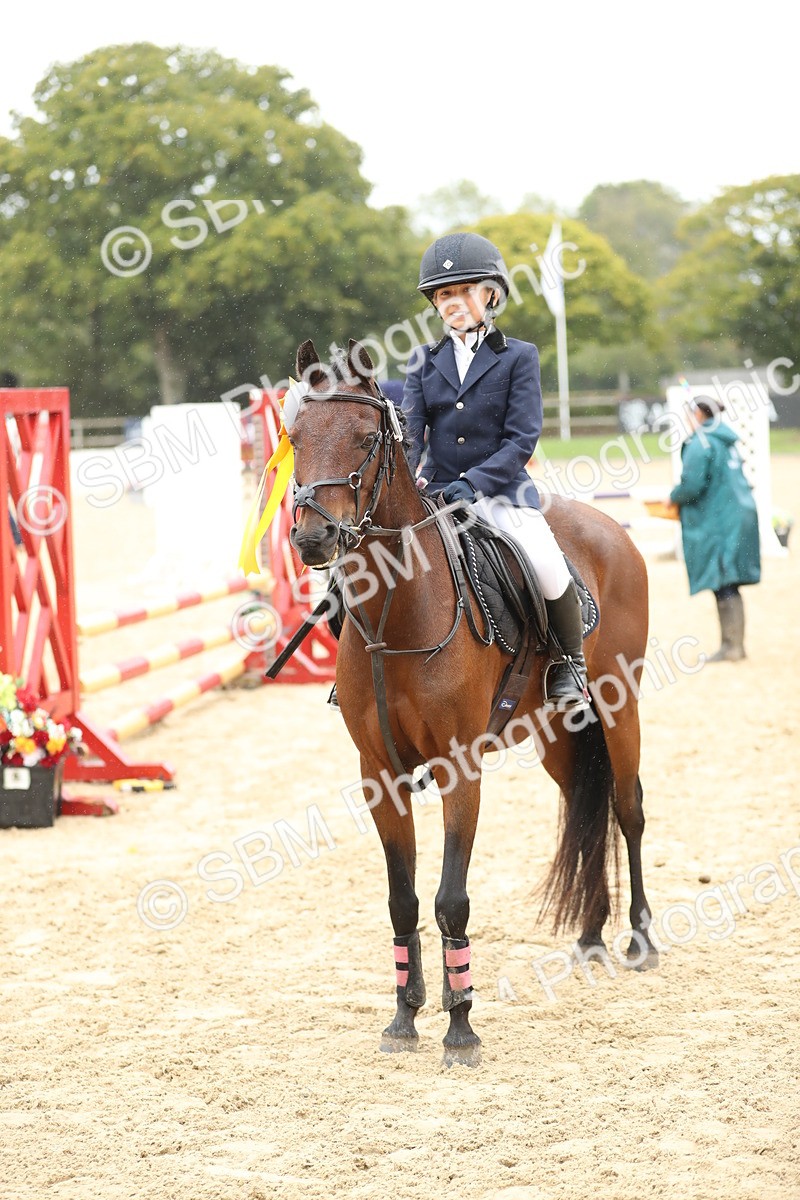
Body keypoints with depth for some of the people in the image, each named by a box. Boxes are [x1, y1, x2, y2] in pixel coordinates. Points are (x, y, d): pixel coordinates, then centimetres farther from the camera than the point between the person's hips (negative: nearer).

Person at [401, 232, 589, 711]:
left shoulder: (519, 356, 1)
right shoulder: (425, 361, 11)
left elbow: (522, 437, -8)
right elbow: (410, 429, 4)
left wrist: (473, 483, -21)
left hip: (500, 490, -4)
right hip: (435, 491, 4)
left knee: (546, 567, -26)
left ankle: (570, 662, 0)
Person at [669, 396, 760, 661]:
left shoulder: (700, 443, -13)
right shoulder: (727, 441, 15)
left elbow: (692, 485, -19)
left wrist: (674, 497, 1)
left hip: (716, 523, -9)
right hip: (740, 516, 9)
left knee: (723, 588, -7)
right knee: (730, 587, 13)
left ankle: (730, 647, -8)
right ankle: (736, 644, 17)